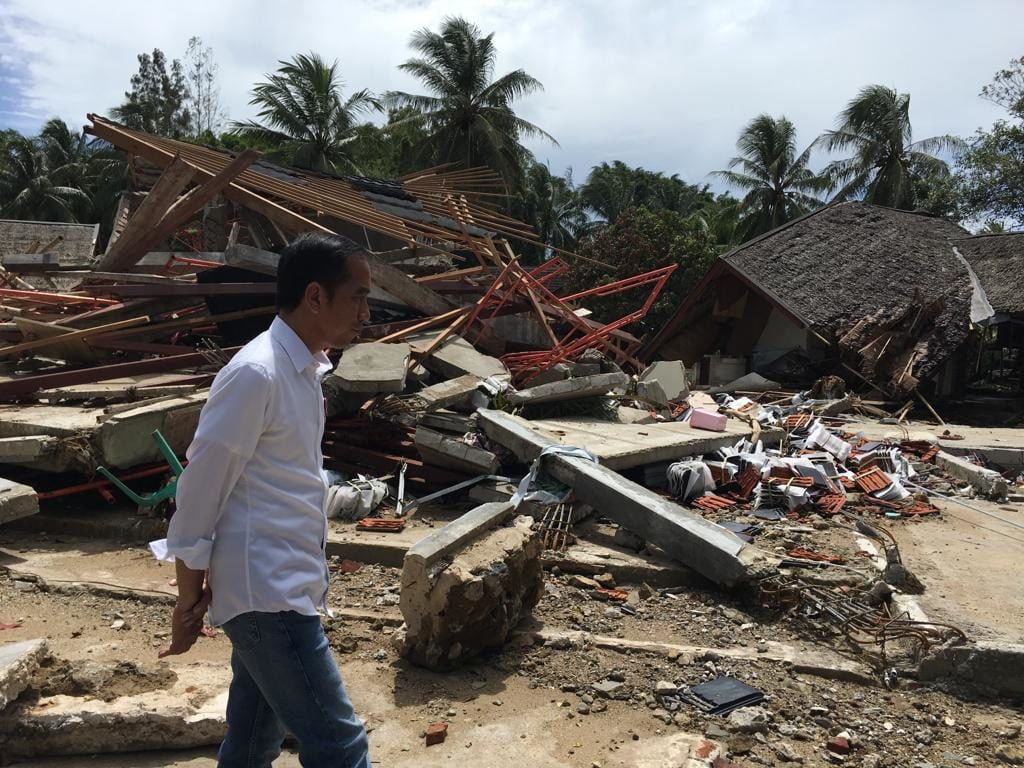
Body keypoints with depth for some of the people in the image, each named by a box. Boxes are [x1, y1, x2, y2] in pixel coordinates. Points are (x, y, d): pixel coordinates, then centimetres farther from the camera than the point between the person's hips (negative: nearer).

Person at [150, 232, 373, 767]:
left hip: (282, 587, 9)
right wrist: (189, 600, -6)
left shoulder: (304, 369, 10)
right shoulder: (257, 373, -18)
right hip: (266, 593, -9)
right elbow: (200, 489, -15)